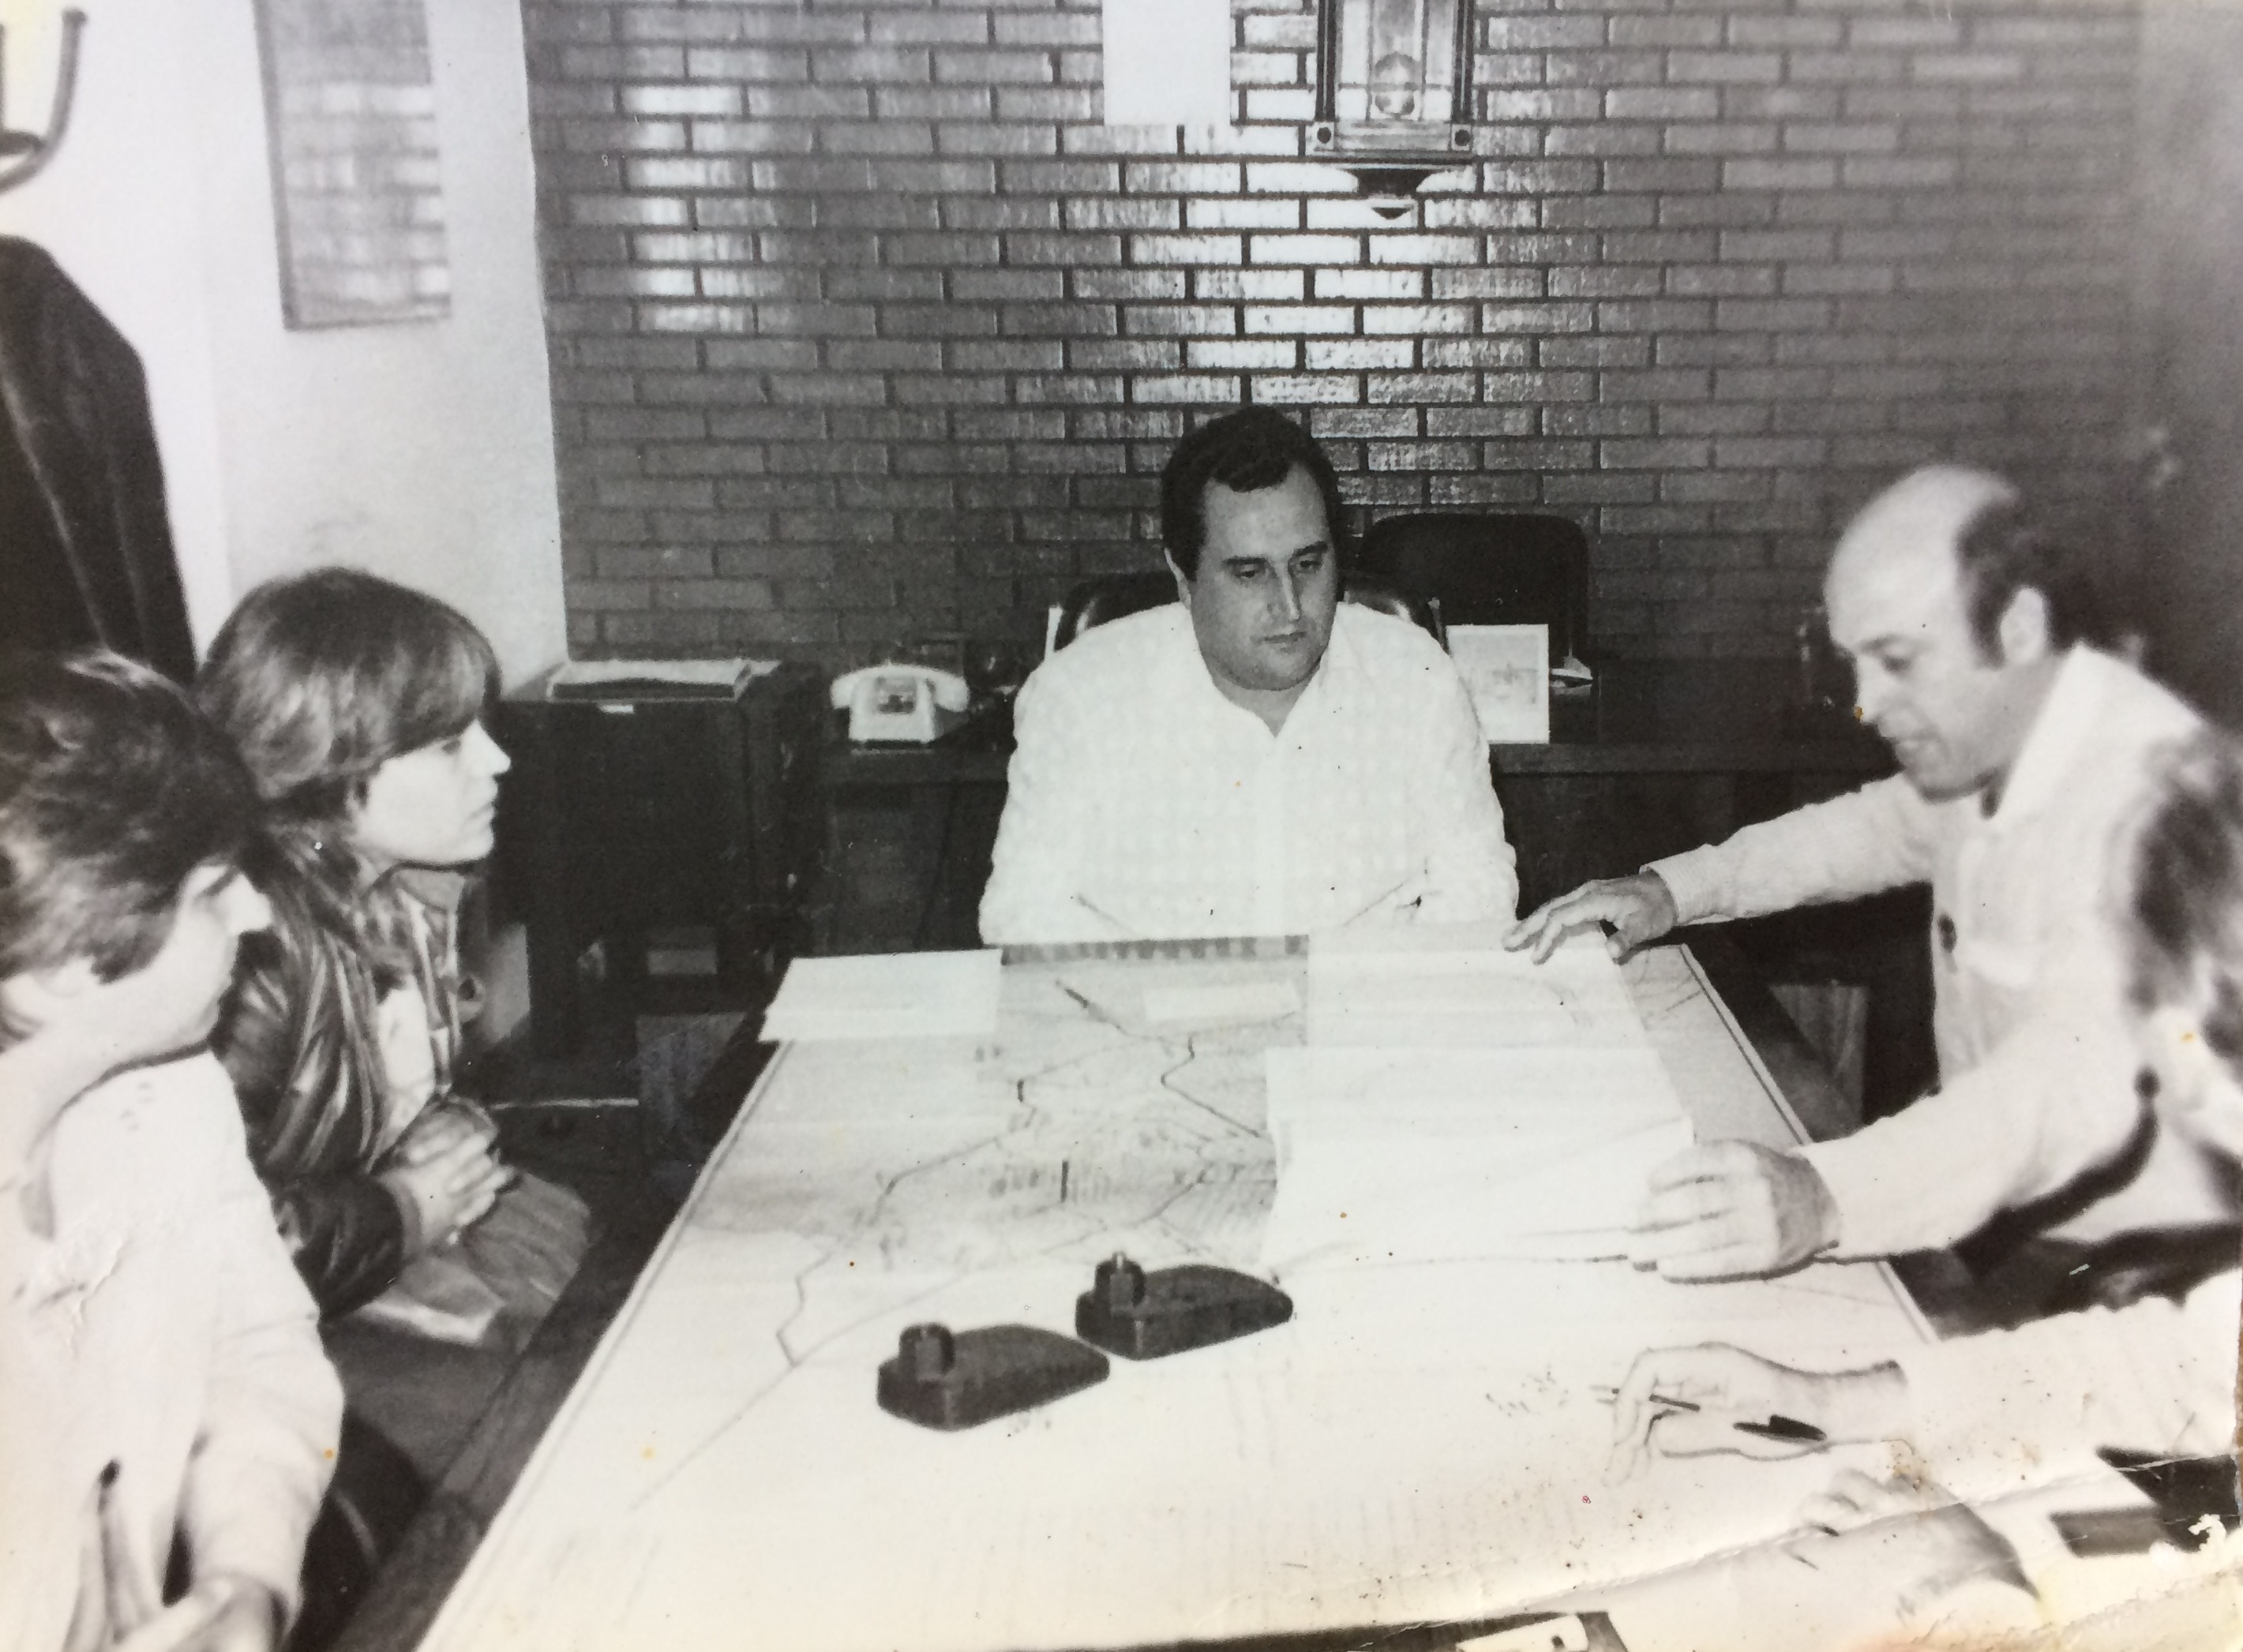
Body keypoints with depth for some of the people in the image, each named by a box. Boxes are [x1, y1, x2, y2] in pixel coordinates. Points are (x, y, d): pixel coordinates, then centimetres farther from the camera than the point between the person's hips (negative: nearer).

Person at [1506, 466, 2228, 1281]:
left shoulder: (2140, 789, -28)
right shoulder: (1982, 733, -1)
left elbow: (2081, 1069, -41)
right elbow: (1885, 826, 21)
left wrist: (1827, 1198, -56)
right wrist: (1673, 889, 10)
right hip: (1991, 1200, 8)